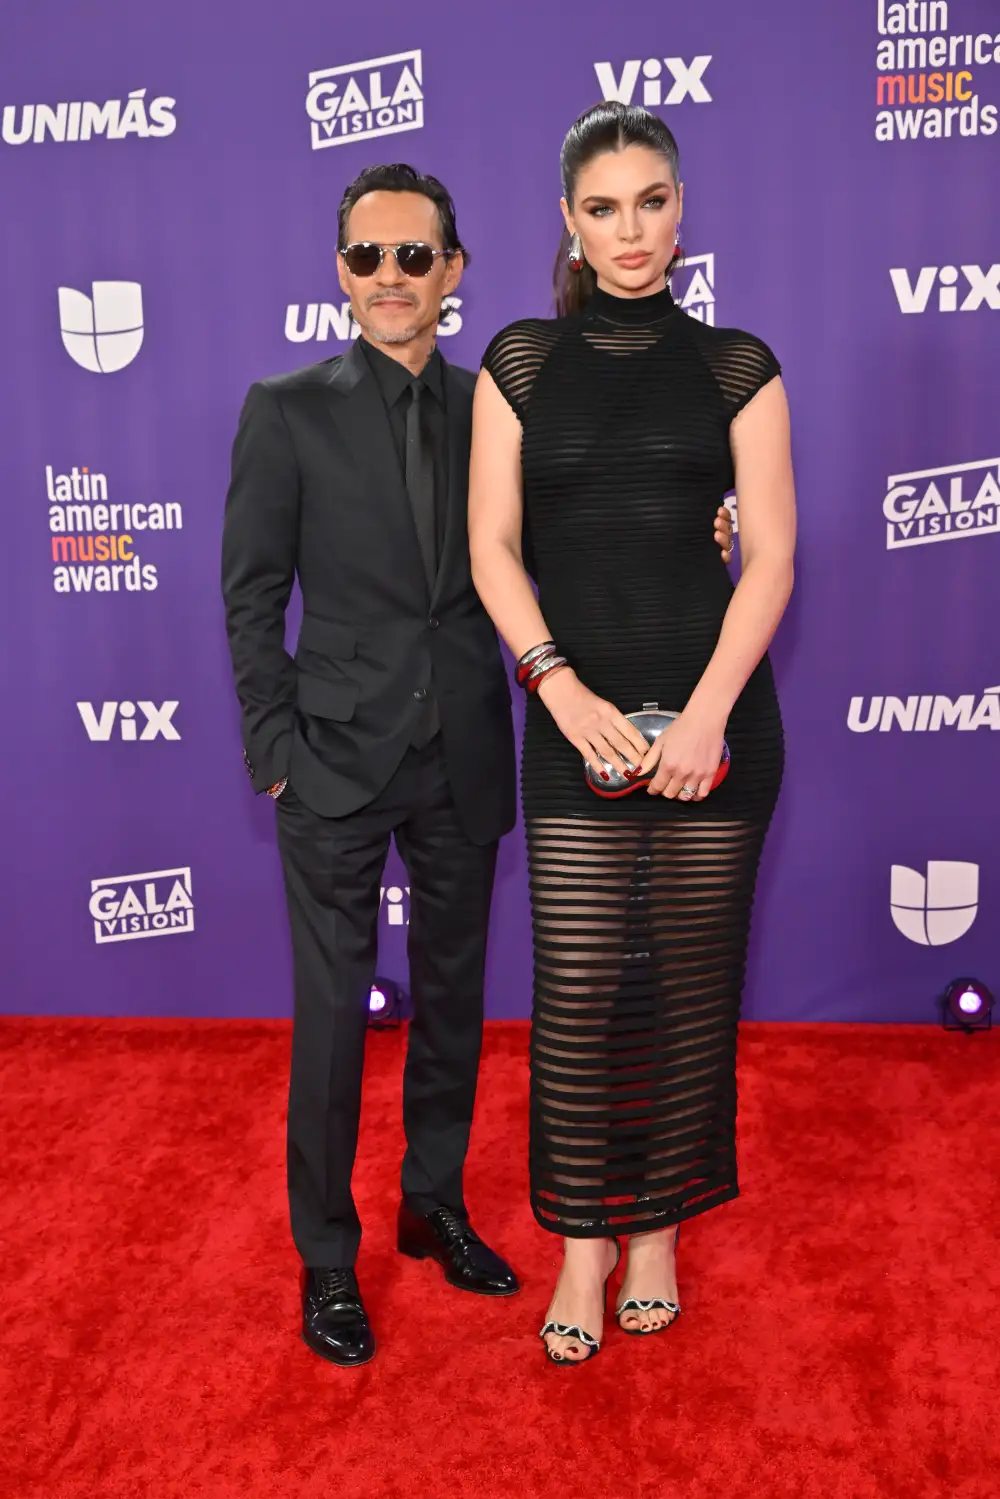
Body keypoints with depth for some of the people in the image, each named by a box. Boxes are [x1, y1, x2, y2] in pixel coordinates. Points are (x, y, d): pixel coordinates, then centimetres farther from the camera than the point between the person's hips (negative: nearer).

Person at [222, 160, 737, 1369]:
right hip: (340, 758, -3)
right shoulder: (288, 409, -3)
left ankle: (435, 1204, 36)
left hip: (463, 758, 4)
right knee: (333, 1012, 4)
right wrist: (274, 750, -7)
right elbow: (251, 594, -2)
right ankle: (326, 1258, 23)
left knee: (453, 995, 15)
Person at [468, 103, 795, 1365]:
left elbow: (771, 555, 0)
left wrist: (707, 711, -12)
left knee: (690, 980, 7)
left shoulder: (736, 366, 7)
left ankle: (656, 1229, 25)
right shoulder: (521, 360, 8)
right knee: (576, 988, -1)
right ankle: (582, 1244, 18)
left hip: (713, 712, 1)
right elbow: (492, 547, 2)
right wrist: (565, 692, -11)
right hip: (577, 715, 0)